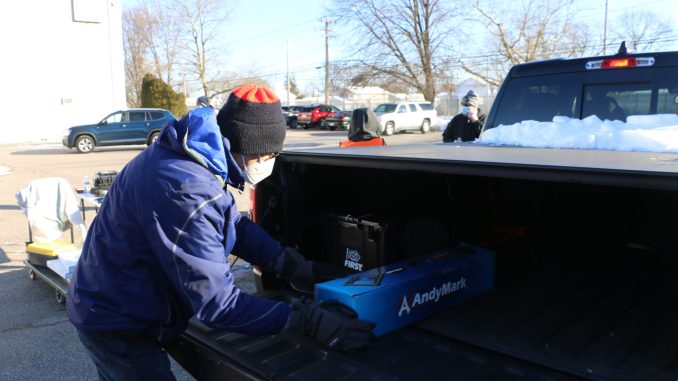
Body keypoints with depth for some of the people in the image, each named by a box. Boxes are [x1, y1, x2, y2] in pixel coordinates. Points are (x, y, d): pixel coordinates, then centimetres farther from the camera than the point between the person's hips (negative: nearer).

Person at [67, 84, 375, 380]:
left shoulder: (200, 156, -4)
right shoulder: (185, 190, -35)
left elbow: (236, 225, 6)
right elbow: (216, 303, -32)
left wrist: (296, 267, -2)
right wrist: (308, 321, -30)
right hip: (117, 324, -9)